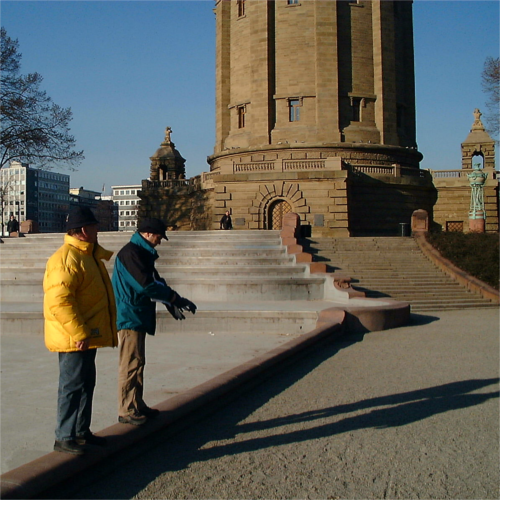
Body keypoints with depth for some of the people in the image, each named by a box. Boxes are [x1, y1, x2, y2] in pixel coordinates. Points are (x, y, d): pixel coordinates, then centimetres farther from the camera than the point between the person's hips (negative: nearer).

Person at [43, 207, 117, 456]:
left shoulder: (86, 256, 16)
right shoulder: (66, 258, -18)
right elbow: (59, 300, -27)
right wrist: (79, 333, -27)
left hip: (86, 336, 10)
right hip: (73, 339, -10)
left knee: (86, 384, 17)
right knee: (73, 386, -4)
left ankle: (81, 432, 28)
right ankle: (64, 438, 8)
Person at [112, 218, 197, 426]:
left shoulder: (143, 254, 17)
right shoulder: (130, 253, -16)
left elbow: (155, 281, 18)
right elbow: (145, 284, -23)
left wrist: (172, 303, 5)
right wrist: (175, 298, -19)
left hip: (138, 317, 10)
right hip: (129, 317, -10)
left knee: (137, 363, 14)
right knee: (131, 364, -6)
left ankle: (137, 405, 23)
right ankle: (126, 411, 1)